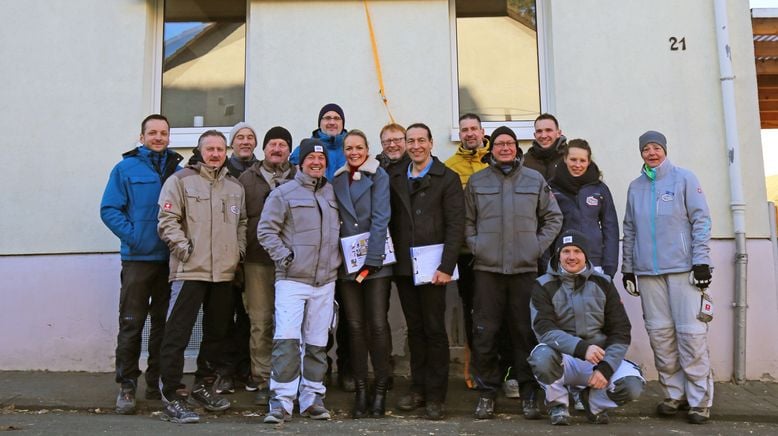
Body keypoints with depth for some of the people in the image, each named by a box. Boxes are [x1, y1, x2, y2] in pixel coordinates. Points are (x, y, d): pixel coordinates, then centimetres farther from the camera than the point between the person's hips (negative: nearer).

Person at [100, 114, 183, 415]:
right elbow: (109, 209, -3)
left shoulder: (179, 170, 10)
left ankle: (157, 383, 21)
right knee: (131, 324, -1)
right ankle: (127, 386, 8)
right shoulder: (126, 168, 2)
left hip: (171, 258, 3)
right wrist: (132, 236, -14)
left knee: (164, 322, 10)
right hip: (138, 258, -3)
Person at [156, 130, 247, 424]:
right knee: (178, 334, -5)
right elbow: (167, 220, -7)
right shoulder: (181, 180, -2)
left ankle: (203, 386, 29)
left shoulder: (235, 186, 15)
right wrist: (184, 248, -14)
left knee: (217, 333, 14)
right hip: (190, 270, -6)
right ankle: (172, 397, 3)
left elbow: (242, 222, 21)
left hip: (224, 272, 6)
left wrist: (238, 250, 8)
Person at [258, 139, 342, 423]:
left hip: (325, 281, 4)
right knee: (287, 340, -11)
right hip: (292, 280, -4)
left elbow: (340, 230, 23)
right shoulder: (283, 193, 0)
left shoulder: (333, 194, 14)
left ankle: (312, 398, 19)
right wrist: (284, 256, -11)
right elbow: (266, 229, -3)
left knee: (317, 343, 9)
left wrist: (336, 260, 12)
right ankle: (281, 402, -3)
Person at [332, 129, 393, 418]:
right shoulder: (337, 180, 12)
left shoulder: (378, 176, 1)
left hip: (376, 260, -3)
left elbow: (380, 218, -8)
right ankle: (360, 390, 12)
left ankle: (380, 390, 6)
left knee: (377, 325, -6)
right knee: (355, 326, 4)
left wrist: (371, 259, -15)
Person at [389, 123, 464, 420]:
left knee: (434, 330, 2)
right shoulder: (395, 179, 12)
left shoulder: (447, 178, -1)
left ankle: (435, 395, 11)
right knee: (414, 330, 12)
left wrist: (446, 267, -14)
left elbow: (455, 225, -7)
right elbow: (392, 222, 11)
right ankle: (418, 389, 22)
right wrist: (393, 259, 1)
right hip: (404, 267, 4)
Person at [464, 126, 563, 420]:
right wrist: (475, 246, -2)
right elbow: (467, 220, 11)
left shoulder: (535, 180, 10)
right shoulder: (476, 181, 9)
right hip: (487, 267, 0)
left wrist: (538, 246, 2)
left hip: (525, 267, 0)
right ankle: (487, 392, 13)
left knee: (526, 331, 3)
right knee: (484, 332, 1)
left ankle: (529, 393, 15)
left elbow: (553, 217, 12)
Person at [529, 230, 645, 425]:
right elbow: (545, 329, -17)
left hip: (601, 358, 2)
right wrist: (581, 347, -32)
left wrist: (606, 367, -14)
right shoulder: (544, 286, -3)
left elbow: (620, 331, 1)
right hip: (565, 359, -2)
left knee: (632, 385, -25)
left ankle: (595, 401, 11)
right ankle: (557, 403, -3)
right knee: (542, 355, -35)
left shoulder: (603, 284, 4)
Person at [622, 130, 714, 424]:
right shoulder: (635, 187, 13)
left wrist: (701, 261, -9)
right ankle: (674, 394, 15)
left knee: (691, 332, -4)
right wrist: (628, 267, 13)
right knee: (659, 333, 4)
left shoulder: (684, 178, 2)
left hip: (683, 267, -4)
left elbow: (701, 220, -2)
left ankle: (699, 399, 4)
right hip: (648, 271, 4)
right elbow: (630, 229, 15)